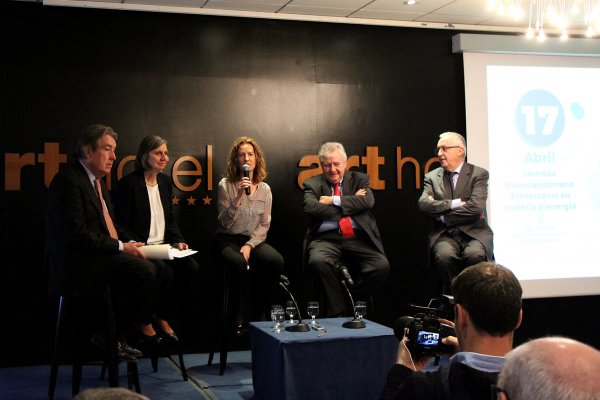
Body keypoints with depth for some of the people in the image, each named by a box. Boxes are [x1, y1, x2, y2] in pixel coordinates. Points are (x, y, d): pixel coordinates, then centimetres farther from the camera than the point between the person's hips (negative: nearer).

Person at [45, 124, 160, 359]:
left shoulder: (96, 181, 17)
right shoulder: (68, 181, -15)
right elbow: (78, 234, -22)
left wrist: (130, 243, 3)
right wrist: (121, 247, -17)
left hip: (100, 257, 10)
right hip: (80, 265, -10)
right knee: (145, 271, -22)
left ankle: (117, 335, 8)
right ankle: (113, 337, -6)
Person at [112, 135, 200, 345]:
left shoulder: (165, 181, 13)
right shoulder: (128, 184, -9)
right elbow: (121, 225, -11)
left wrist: (178, 241, 2)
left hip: (163, 245, 7)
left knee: (191, 268, -17)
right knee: (165, 272, -31)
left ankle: (163, 317, 3)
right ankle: (144, 322, -5)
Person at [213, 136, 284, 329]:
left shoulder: (264, 189, 7)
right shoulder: (226, 185, -2)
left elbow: (264, 225, 5)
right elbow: (225, 223, -9)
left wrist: (249, 245, -11)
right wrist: (239, 196, -20)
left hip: (253, 240, 3)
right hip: (227, 240, -3)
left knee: (276, 260, -29)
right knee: (238, 263, -37)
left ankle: (260, 314, -13)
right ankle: (242, 318, -21)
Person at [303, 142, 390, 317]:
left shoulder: (359, 179, 16)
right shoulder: (313, 184, 12)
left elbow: (368, 201, -4)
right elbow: (311, 208, -8)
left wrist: (334, 201, -7)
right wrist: (352, 202, -4)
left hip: (357, 238, 1)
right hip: (326, 239, -1)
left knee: (382, 265, -24)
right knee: (318, 261, -34)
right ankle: (337, 310, -15)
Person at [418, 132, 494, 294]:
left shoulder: (479, 174, 4)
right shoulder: (432, 177, 13)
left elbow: (476, 206, -11)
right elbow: (423, 204, -4)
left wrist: (442, 214, -7)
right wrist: (455, 203, -12)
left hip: (474, 232, -1)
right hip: (444, 234, 2)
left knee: (474, 255, -33)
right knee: (444, 255, -32)